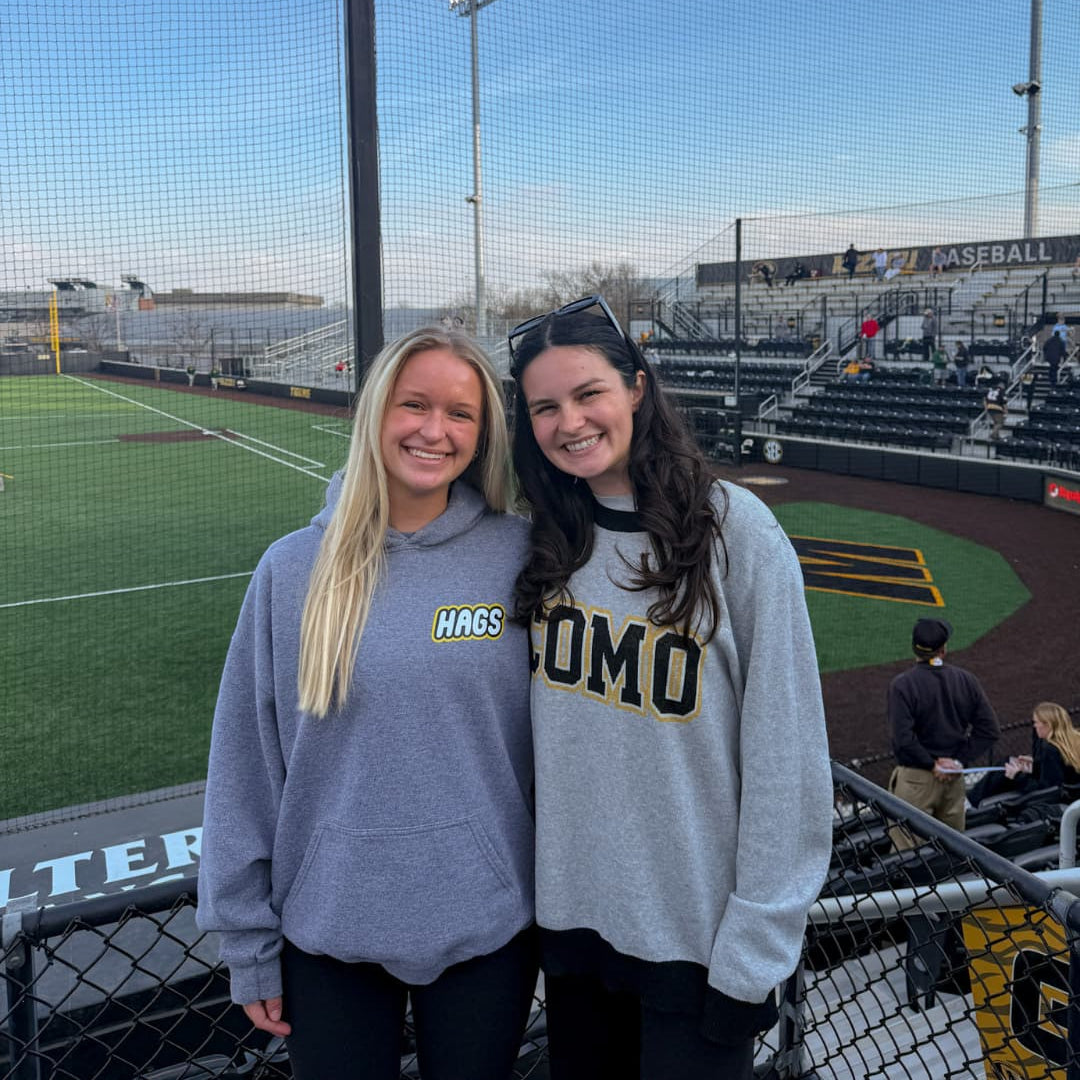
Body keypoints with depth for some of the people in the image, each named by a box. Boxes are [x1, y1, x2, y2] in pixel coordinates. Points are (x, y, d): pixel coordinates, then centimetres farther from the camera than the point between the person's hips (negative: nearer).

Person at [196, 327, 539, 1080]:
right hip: (328, 931, 0)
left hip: (488, 929, 0)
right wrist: (248, 944, 1)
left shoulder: (518, 555, -8)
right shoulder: (295, 568, -7)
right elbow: (246, 770, -2)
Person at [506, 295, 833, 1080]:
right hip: (570, 914, 5)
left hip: (697, 937, -4)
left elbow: (786, 758, -14)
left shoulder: (734, 527, -15)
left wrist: (756, 947, -14)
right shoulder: (549, 541, 0)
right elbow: (536, 730, 7)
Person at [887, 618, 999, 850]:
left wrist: (932, 764, -10)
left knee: (906, 848, -1)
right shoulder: (966, 680, 2)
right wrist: (961, 759, -1)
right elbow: (988, 730, 2)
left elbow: (903, 737, -21)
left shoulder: (902, 685, -13)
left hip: (916, 777, -5)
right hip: (955, 779, 5)